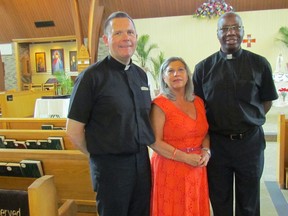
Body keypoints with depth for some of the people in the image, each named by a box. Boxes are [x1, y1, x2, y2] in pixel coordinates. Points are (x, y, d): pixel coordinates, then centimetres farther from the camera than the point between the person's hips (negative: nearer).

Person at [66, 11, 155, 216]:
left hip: (142, 160, 6)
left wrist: (140, 152, 9)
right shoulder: (92, 76, -12)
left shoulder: (141, 75, 6)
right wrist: (98, 154, 0)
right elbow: (74, 130, -10)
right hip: (110, 164, -5)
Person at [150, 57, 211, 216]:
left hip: (196, 169, 6)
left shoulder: (198, 102, 9)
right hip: (169, 170, -5)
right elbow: (154, 142, -14)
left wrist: (206, 151, -4)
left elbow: (205, 132, 15)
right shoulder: (159, 105, -9)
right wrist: (185, 157, -17)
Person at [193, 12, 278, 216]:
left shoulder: (259, 64, -1)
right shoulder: (203, 68, -1)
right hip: (216, 142, 0)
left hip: (250, 141, 0)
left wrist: (249, 121, 0)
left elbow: (267, 102, 8)